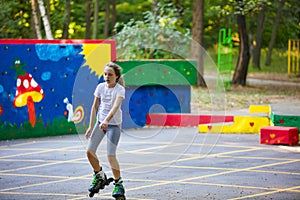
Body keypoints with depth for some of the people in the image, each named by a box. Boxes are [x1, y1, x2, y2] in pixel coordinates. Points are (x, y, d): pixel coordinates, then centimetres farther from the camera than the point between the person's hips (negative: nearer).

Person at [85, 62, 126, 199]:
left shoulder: (120, 89, -16)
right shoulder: (100, 87, -1)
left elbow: (116, 106, -32)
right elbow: (95, 106, 5)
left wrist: (106, 120, -47)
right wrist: (91, 126, 1)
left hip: (114, 124, -5)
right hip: (100, 122, 5)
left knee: (111, 155, -13)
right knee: (90, 151, -2)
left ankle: (118, 184, 2)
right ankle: (99, 176, 21)